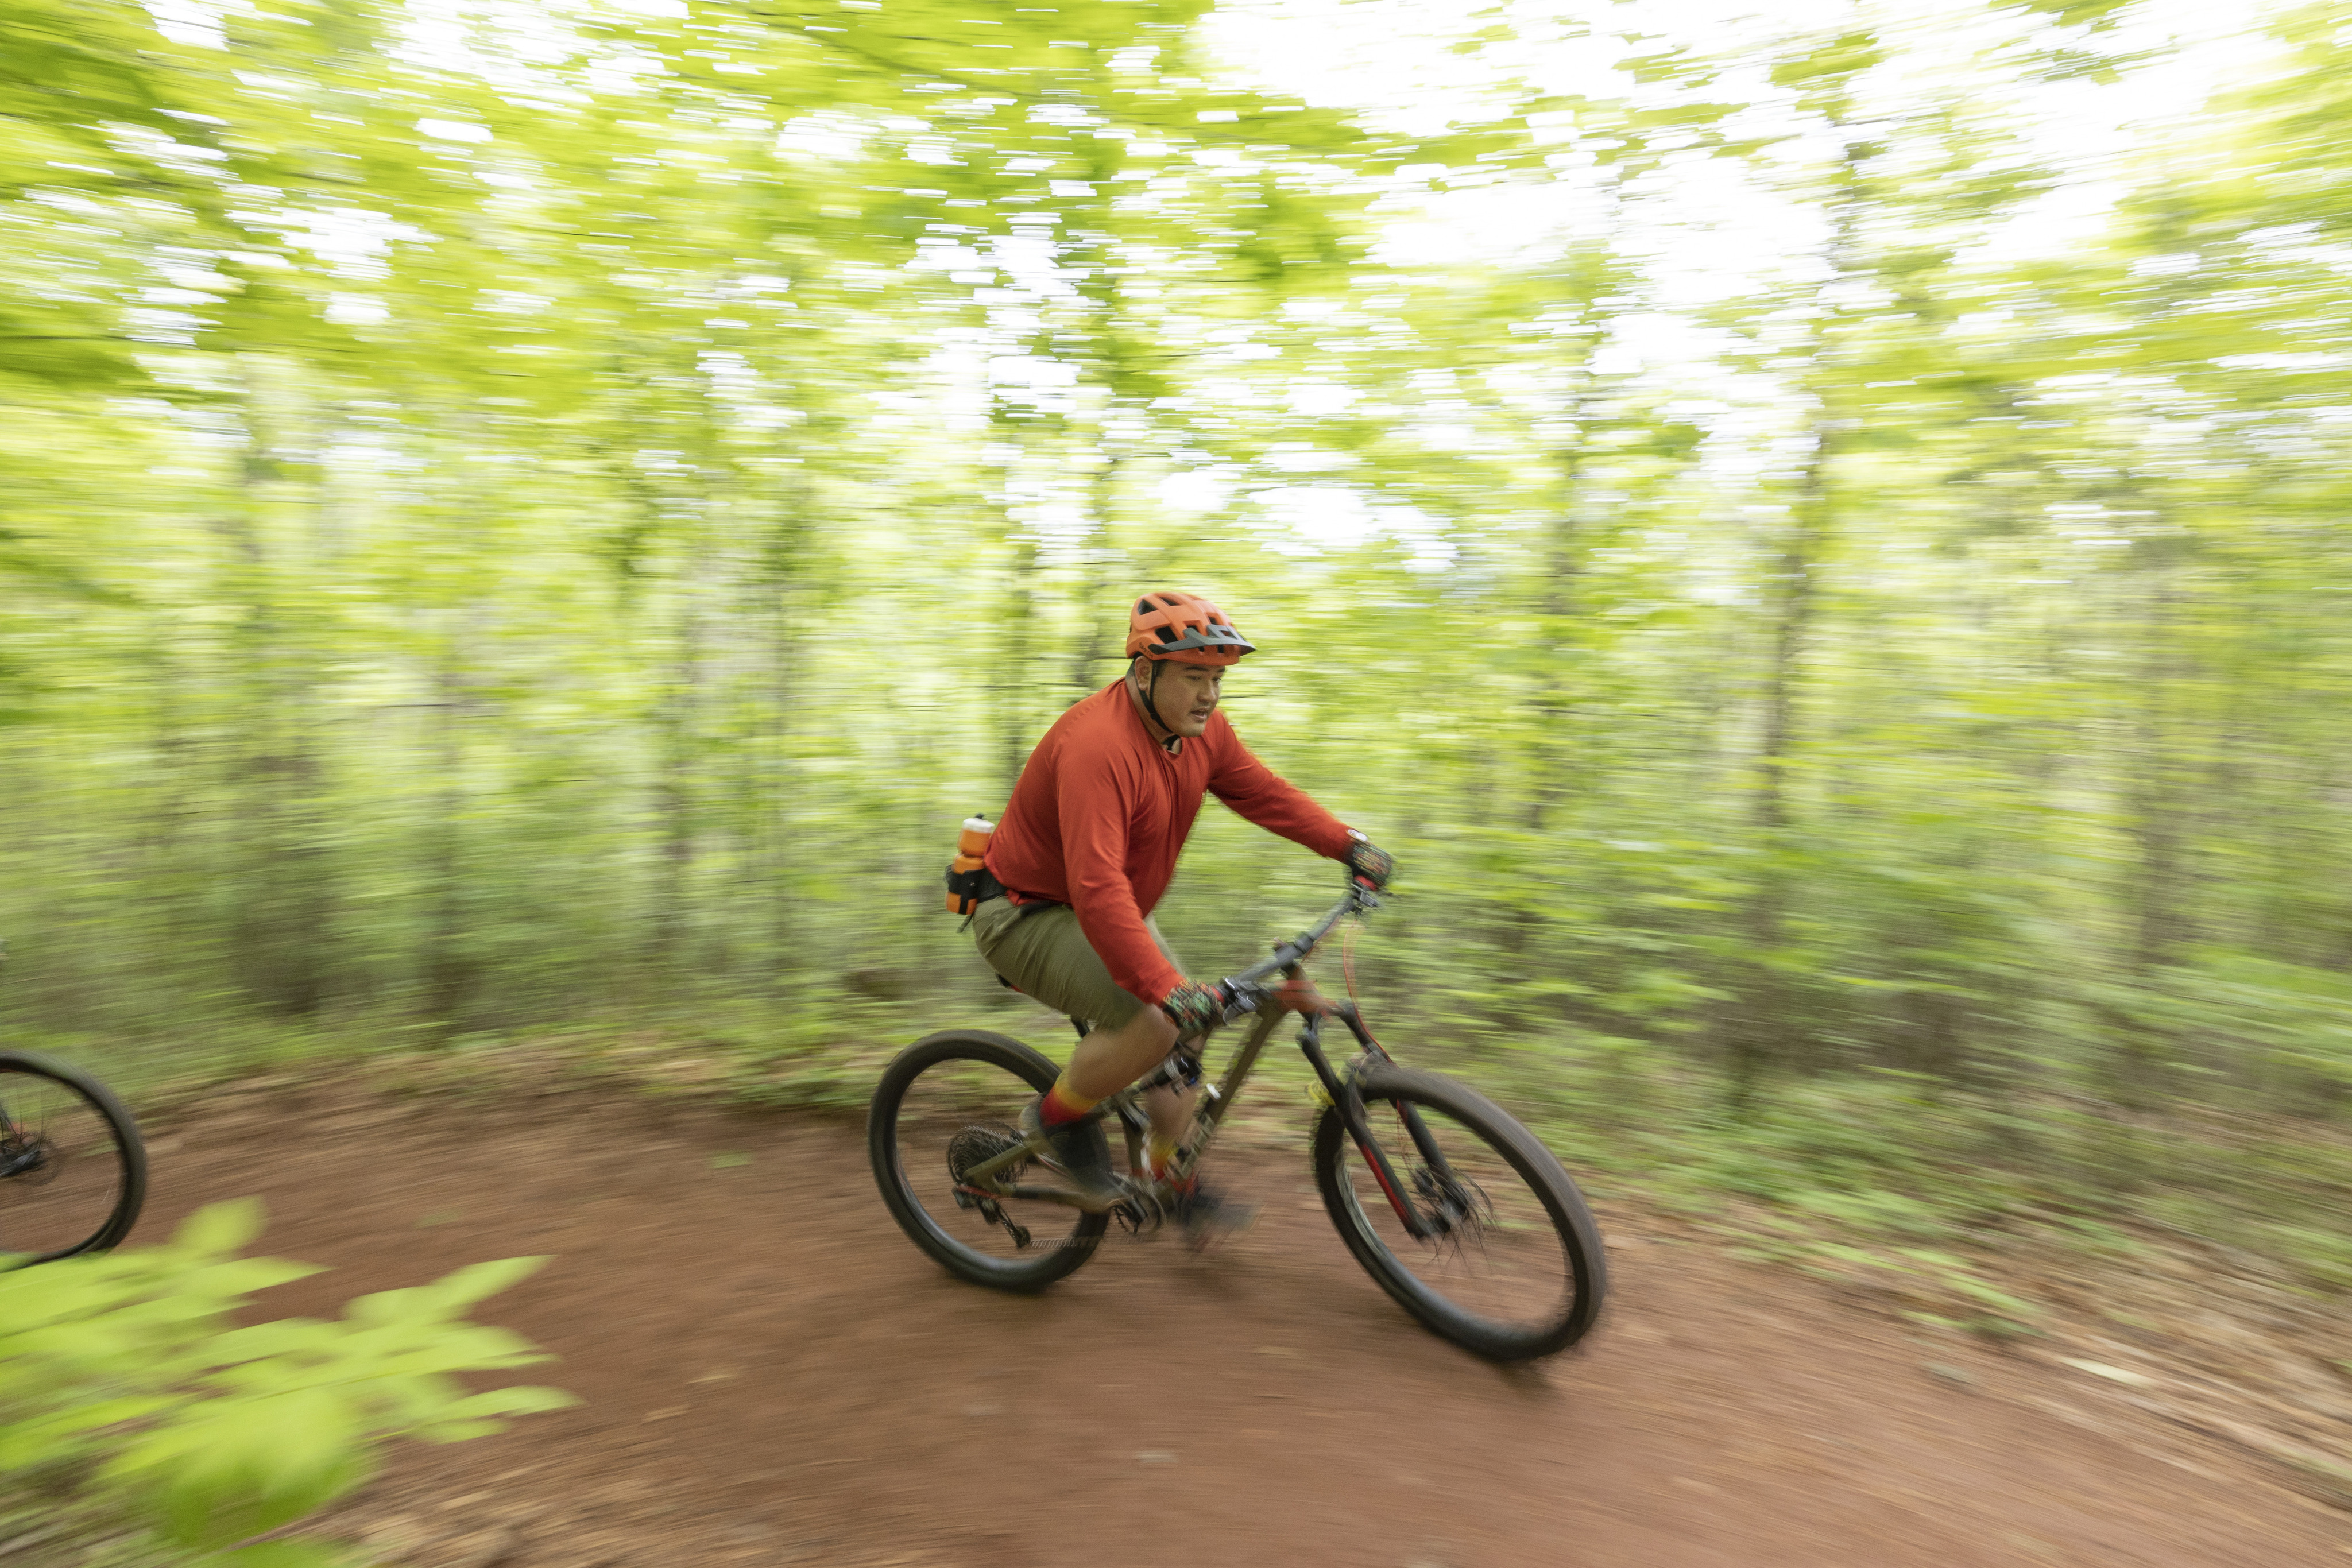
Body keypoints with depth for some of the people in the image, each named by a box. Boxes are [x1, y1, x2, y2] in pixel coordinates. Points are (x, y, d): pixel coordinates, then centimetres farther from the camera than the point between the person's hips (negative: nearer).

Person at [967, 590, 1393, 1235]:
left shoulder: (1203, 731, -5)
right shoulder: (1097, 746, -33)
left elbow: (1265, 793, 6)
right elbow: (1097, 891, -41)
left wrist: (1350, 845, -5)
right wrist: (1168, 987, -46)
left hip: (1114, 910, 9)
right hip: (1026, 915, -9)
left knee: (1188, 1032, 7)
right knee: (1152, 1023, -26)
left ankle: (1175, 1188, 25)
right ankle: (1055, 1118, 2)